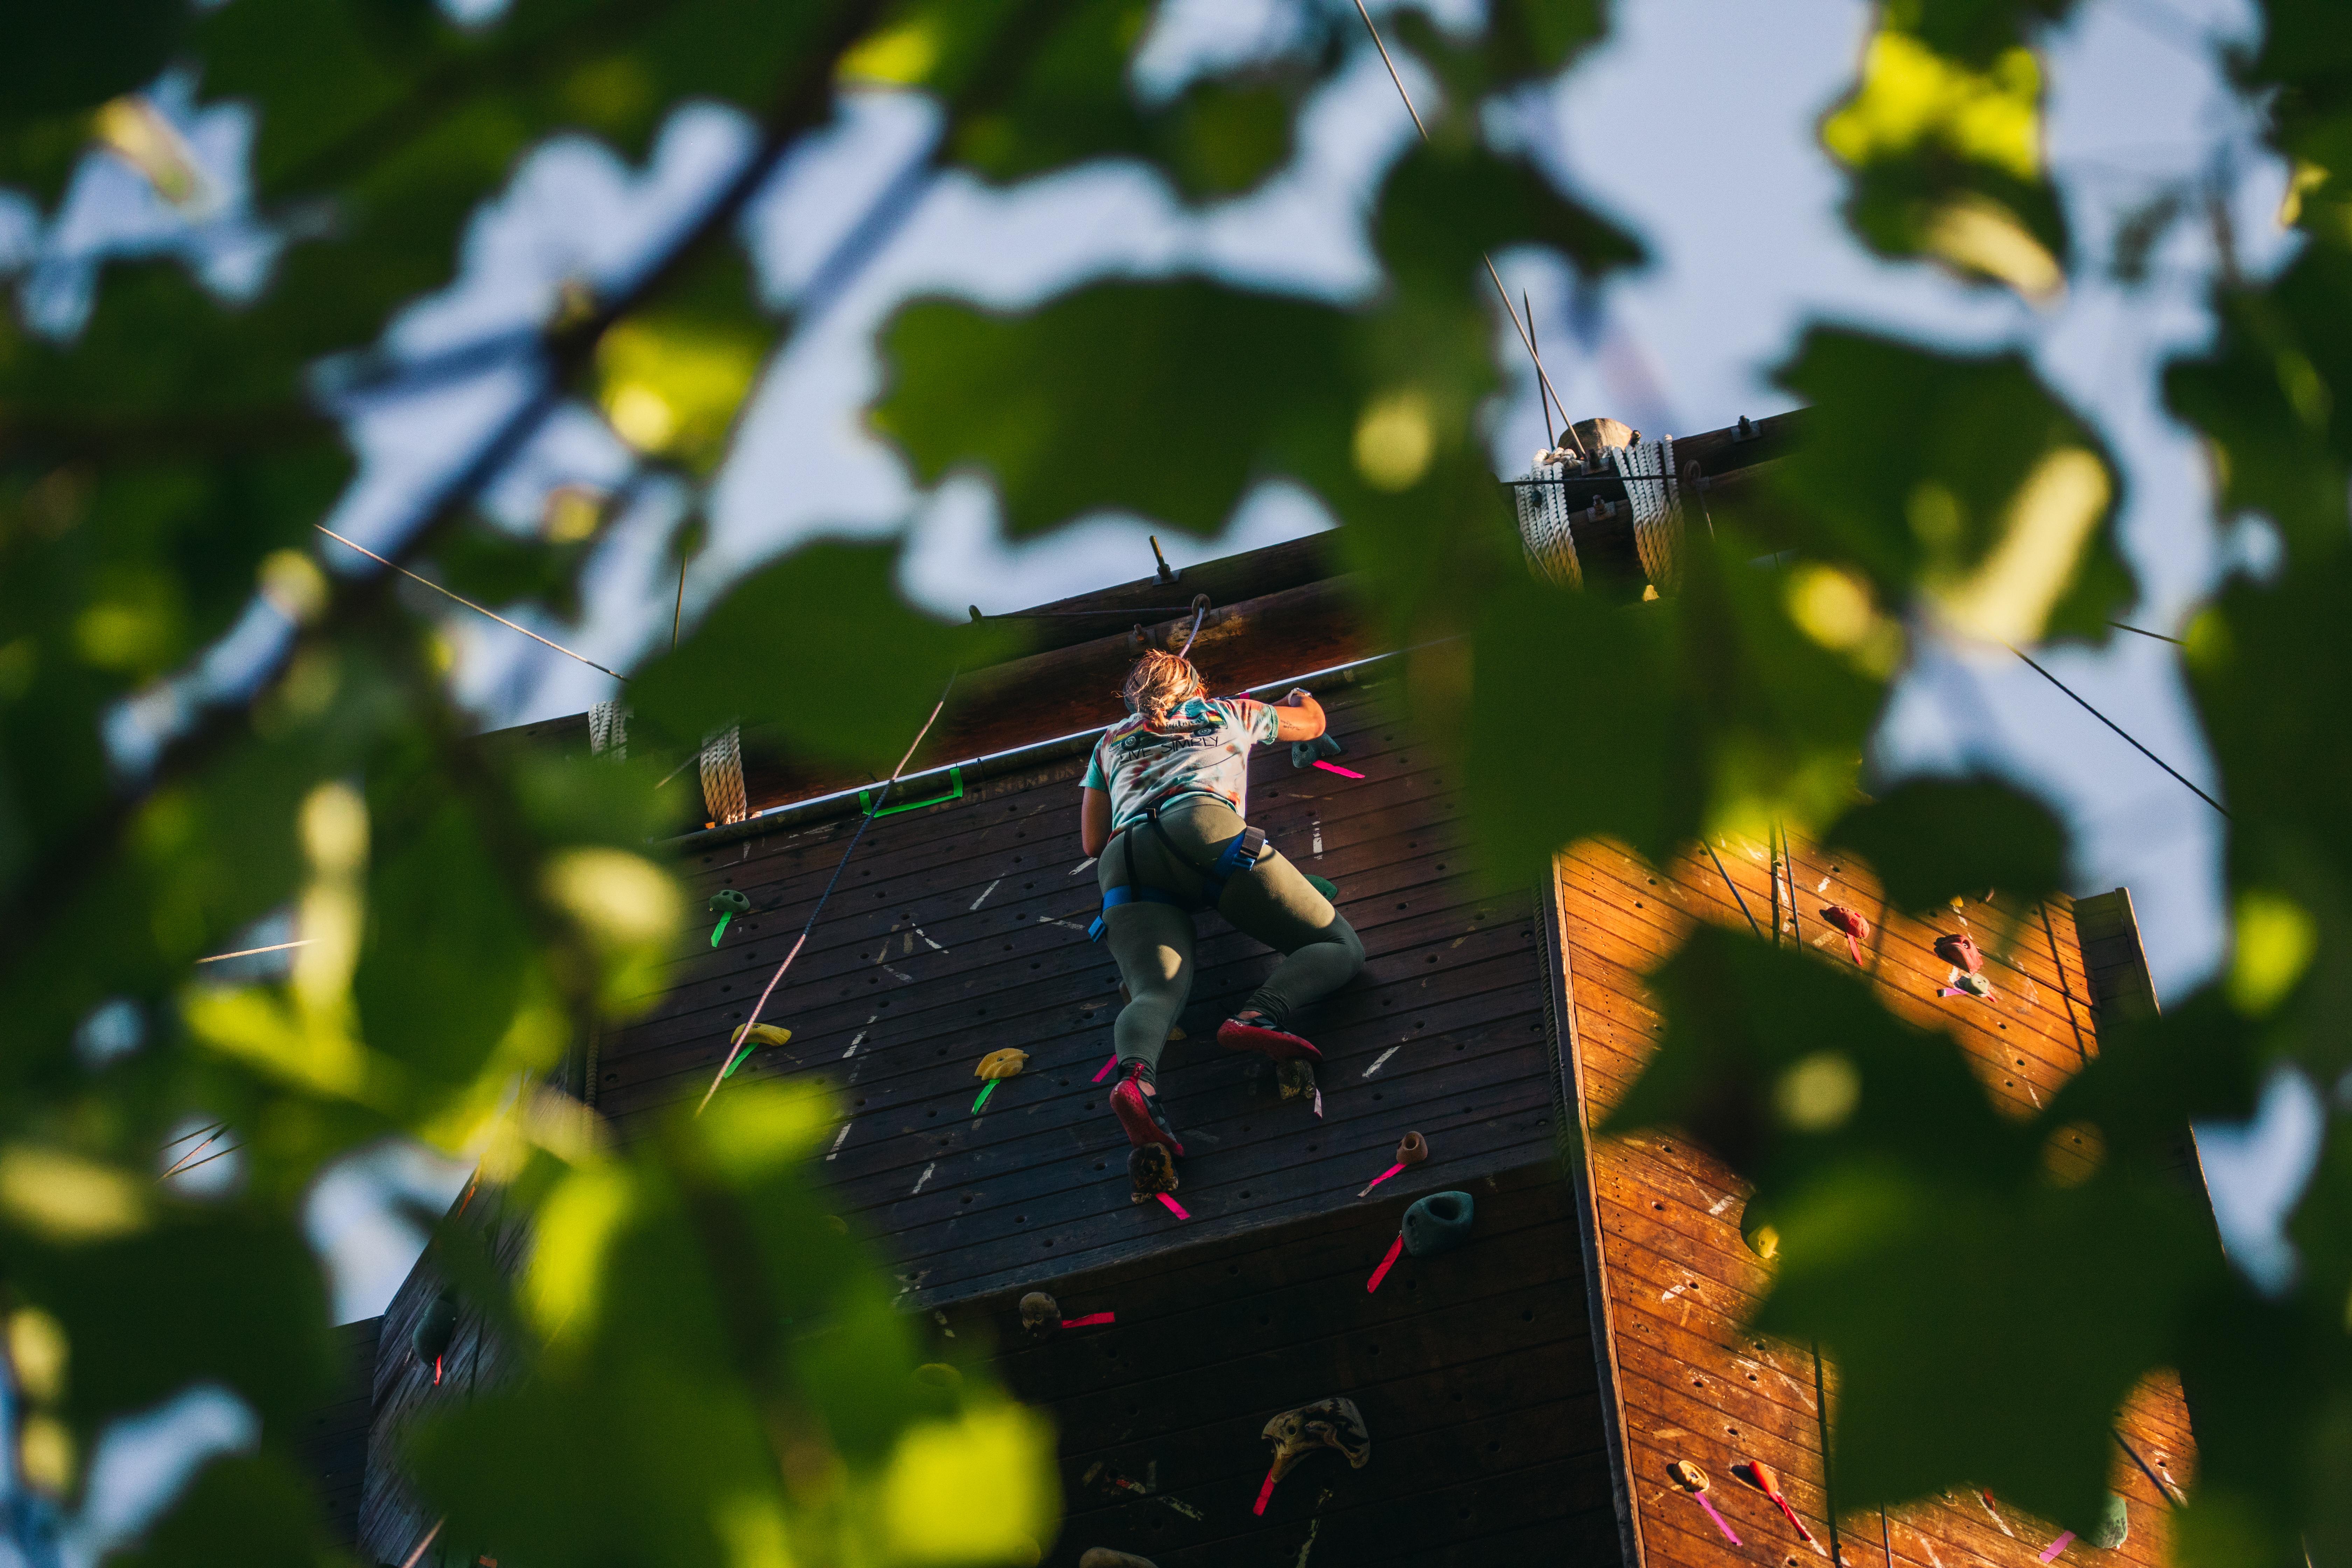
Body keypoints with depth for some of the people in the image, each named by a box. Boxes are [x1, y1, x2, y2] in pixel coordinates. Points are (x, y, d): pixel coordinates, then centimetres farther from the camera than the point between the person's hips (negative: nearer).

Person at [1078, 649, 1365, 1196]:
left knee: (1157, 989, -19)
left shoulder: (1111, 740, 38)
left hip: (1125, 860, 2)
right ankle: (1260, 1015, -32)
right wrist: (1300, 697, 75)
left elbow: (1092, 842, 38)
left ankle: (1136, 1076, -55)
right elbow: (1312, 723, 53)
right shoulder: (1229, 713, 35)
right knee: (1339, 947, 0)